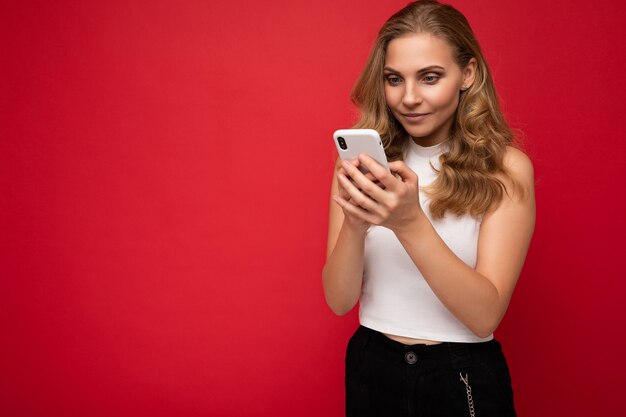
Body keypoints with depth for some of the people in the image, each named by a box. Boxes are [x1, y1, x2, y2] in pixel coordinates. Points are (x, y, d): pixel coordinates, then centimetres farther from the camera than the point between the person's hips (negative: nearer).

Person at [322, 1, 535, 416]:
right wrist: (355, 224, -26)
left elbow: (486, 316, -18)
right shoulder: (364, 161, -4)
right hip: (372, 369, 3)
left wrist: (410, 223, -31)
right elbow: (340, 300, -8)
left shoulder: (507, 168, -11)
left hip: (465, 379, -2)